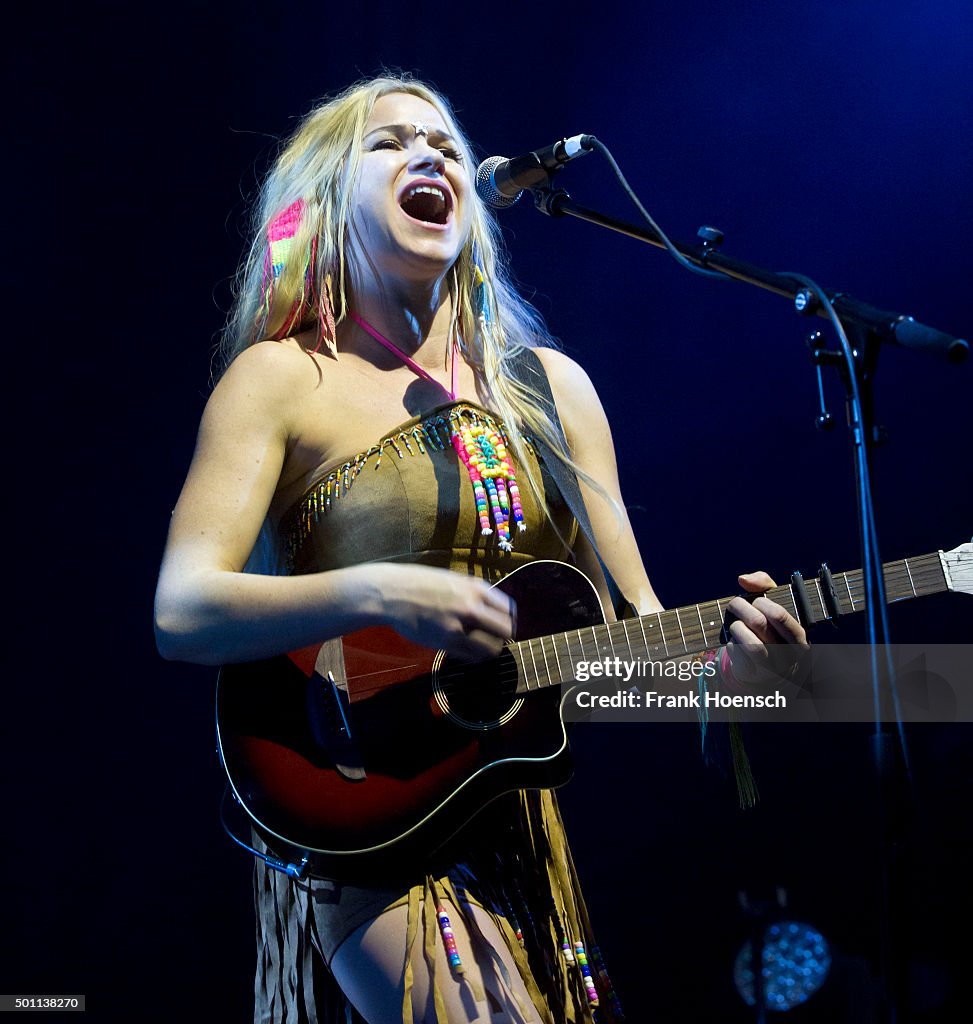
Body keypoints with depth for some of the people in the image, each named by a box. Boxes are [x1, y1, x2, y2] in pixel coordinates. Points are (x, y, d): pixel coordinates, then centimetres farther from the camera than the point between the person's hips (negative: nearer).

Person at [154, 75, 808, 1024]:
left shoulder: (549, 383, 10)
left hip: (525, 817, 5)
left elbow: (631, 619, 10)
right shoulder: (281, 379, -2)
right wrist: (379, 595, -27)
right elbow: (182, 613, -13)